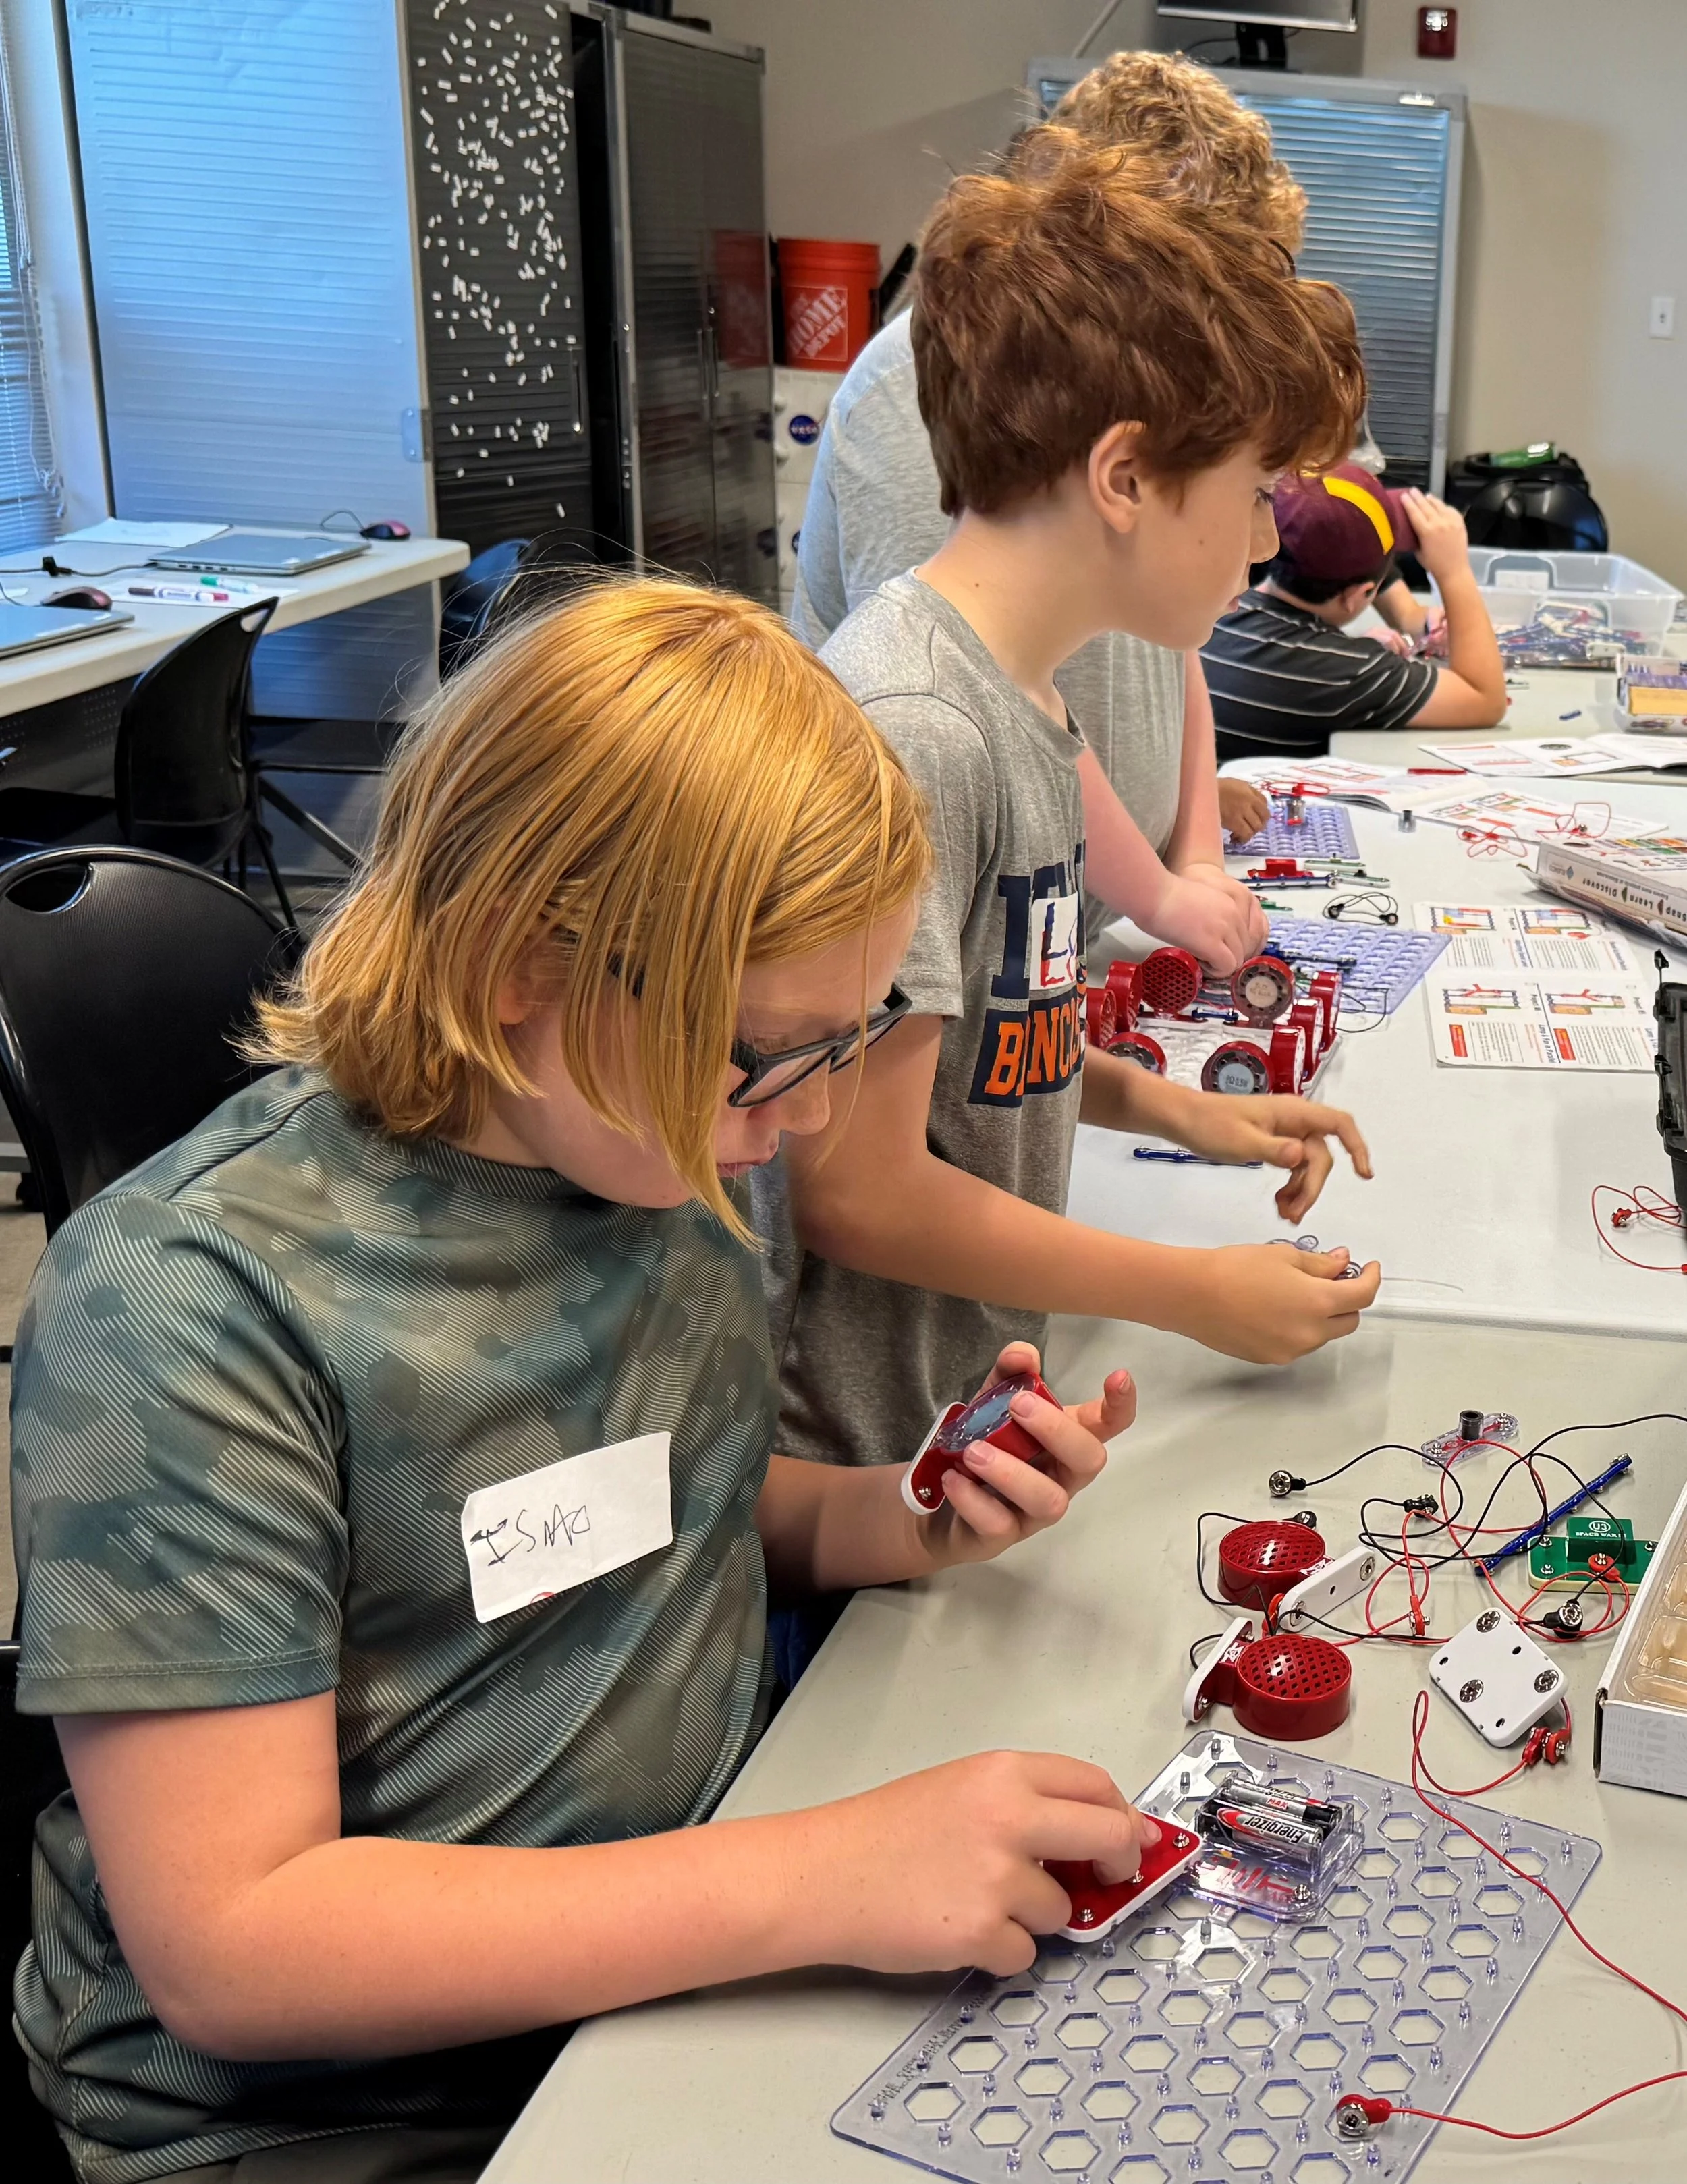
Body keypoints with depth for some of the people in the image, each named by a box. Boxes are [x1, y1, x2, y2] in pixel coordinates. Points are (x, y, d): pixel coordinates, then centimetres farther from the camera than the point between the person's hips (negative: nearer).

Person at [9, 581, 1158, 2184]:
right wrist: (825, 1879, -28)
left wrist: (903, 1525, -6)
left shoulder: (672, 1148, -1)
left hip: (689, 1969, 6)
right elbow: (227, 1946, -22)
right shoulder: (187, 1306, -21)